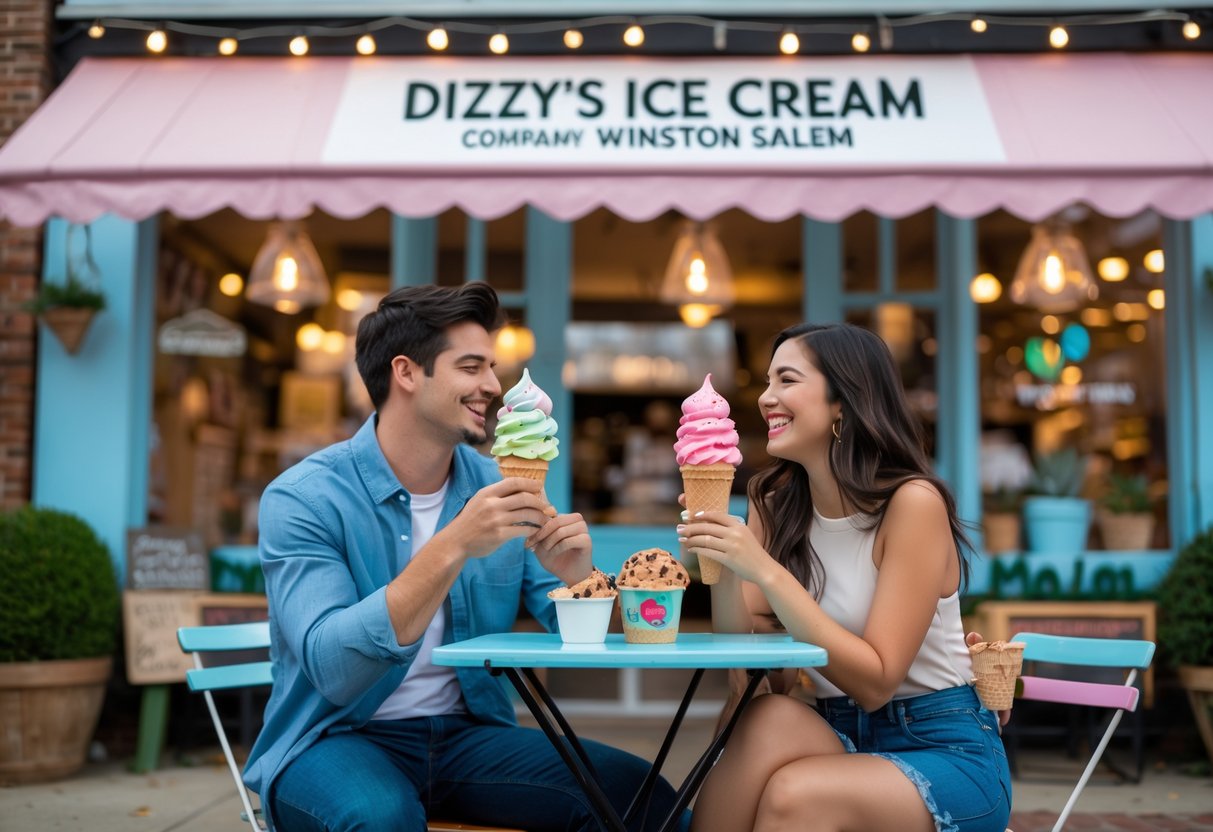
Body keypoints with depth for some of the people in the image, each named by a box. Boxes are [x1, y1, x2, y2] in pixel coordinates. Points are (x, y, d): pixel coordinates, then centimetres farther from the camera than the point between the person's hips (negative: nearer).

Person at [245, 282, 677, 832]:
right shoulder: (302, 498, -12)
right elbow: (332, 668, -25)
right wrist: (454, 547, -33)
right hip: (335, 739, -4)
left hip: (467, 735, 4)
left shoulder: (497, 487, 2)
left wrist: (575, 577, -21)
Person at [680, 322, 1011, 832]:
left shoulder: (913, 502, -16)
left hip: (944, 753, -4)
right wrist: (723, 562, -20)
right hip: (840, 739, 4)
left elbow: (875, 682, -20)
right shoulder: (776, 505, 2)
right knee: (771, 719, -28)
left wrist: (763, 570, -27)